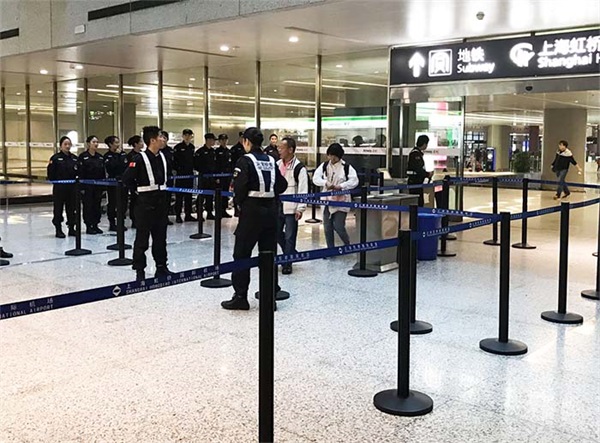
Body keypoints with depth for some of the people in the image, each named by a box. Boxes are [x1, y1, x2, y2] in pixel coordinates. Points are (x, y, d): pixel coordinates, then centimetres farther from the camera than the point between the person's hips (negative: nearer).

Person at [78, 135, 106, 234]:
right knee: (88, 206, 0)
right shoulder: (83, 157, -6)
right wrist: (82, 187, -15)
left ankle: (95, 225, 17)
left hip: (98, 185, 5)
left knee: (97, 205, 8)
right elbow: (80, 173, -9)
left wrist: (103, 186, 8)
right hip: (88, 186, -5)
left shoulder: (100, 157, 11)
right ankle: (89, 226, 7)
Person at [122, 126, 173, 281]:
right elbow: (127, 178, -15)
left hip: (161, 201, 7)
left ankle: (161, 267, 22)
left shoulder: (162, 157, 7)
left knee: (160, 236, 13)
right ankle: (139, 270, 7)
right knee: (142, 237, 0)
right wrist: (139, 190, -4)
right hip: (145, 202, -7)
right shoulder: (140, 159, -15)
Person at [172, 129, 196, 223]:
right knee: (179, 195, -2)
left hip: (190, 173, 5)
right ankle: (178, 215, 2)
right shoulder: (178, 147, -6)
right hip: (180, 173, -5)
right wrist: (177, 169, -15)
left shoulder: (192, 147, 12)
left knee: (189, 195, 9)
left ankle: (188, 214, 15)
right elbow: (174, 160, -8)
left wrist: (194, 168, 7)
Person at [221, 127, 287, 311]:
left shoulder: (245, 161, -8)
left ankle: (240, 297, 5)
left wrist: (237, 201, 0)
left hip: (251, 210, -6)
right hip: (270, 210, 6)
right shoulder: (271, 161, 9)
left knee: (242, 254, 4)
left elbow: (240, 187, -17)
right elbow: (282, 185, 8)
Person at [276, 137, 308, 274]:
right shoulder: (277, 164, 9)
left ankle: (287, 263, 10)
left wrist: (300, 208, -17)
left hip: (291, 208, -7)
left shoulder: (299, 168, -12)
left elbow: (303, 190, -13)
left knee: (289, 236, 0)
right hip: (278, 207, 7)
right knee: (276, 233, 13)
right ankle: (292, 254, 32)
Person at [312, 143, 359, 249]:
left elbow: (354, 181, -16)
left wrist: (340, 186, -27)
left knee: (338, 227, -8)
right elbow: (315, 178, -5)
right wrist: (326, 183, -23)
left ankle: (348, 247, 18)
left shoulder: (346, 167, -5)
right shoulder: (324, 166, 4)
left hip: (341, 201, -4)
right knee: (327, 227, 8)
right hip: (327, 201, 4)